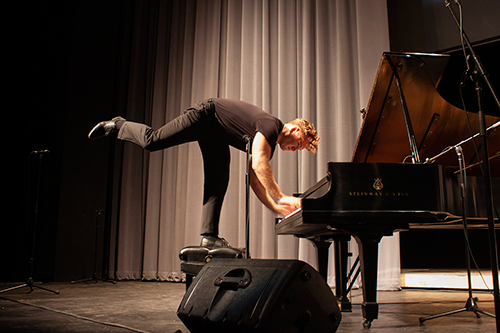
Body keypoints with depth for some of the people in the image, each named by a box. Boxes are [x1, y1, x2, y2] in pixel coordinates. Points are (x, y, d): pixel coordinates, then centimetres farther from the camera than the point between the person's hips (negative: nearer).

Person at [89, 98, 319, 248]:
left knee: (217, 186, -2)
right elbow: (258, 164, -38)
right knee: (152, 141, -14)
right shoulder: (271, 125, -23)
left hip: (216, 138, 9)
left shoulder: (271, 144, 3)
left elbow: (255, 180, 3)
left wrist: (277, 208, -4)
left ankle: (209, 236, -3)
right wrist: (281, 198, -38)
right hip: (208, 116, -9)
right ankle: (118, 126, 13)